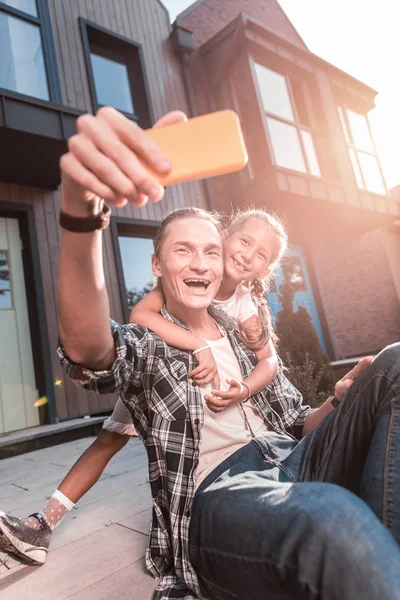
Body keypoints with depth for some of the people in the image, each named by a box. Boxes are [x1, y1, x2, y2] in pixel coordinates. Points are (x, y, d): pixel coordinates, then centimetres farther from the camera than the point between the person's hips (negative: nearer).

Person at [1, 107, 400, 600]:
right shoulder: (142, 346, 8)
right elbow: (87, 347, -19)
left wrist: (342, 402, -2)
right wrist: (82, 210, -37)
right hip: (216, 493, -6)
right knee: (333, 518, -42)